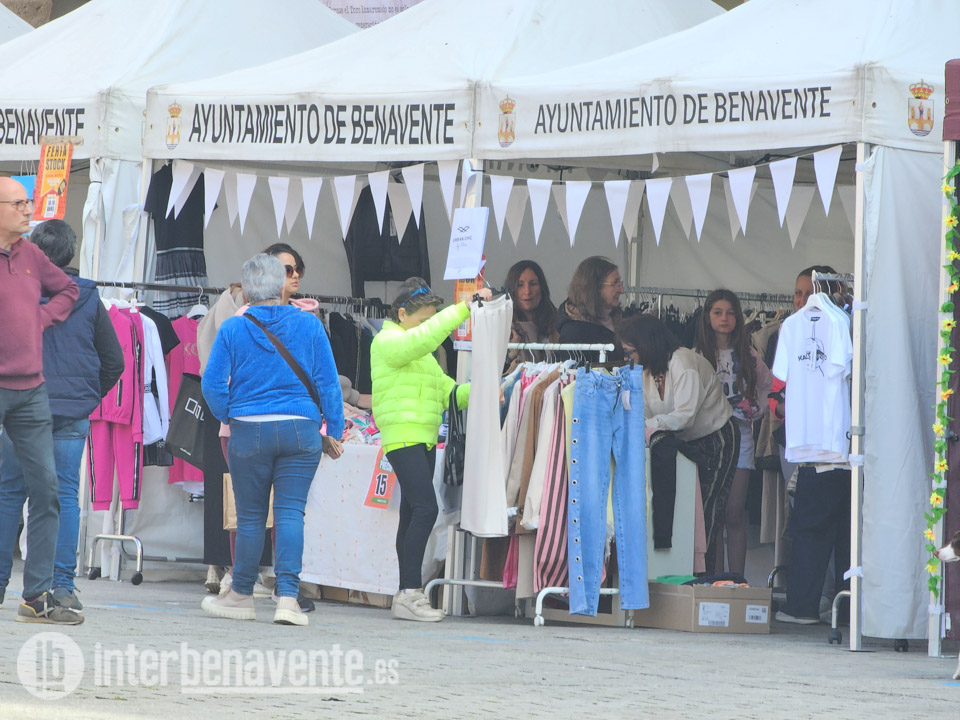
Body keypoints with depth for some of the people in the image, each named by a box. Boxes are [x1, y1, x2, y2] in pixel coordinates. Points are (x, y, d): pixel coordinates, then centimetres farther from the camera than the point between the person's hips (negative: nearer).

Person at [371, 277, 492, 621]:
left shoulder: (422, 353, 23)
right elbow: (425, 336, -25)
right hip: (403, 438, -10)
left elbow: (447, 392, 18)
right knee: (425, 509, -18)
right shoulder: (388, 342, -6)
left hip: (425, 440, 10)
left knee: (412, 515, 7)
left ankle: (408, 595, 8)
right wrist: (464, 308, -27)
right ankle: (409, 593, -21)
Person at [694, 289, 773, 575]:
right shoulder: (699, 356, 6)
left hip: (740, 435, 1)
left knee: (735, 516, -4)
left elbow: (769, 385, 20)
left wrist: (757, 410, 7)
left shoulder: (748, 356, 10)